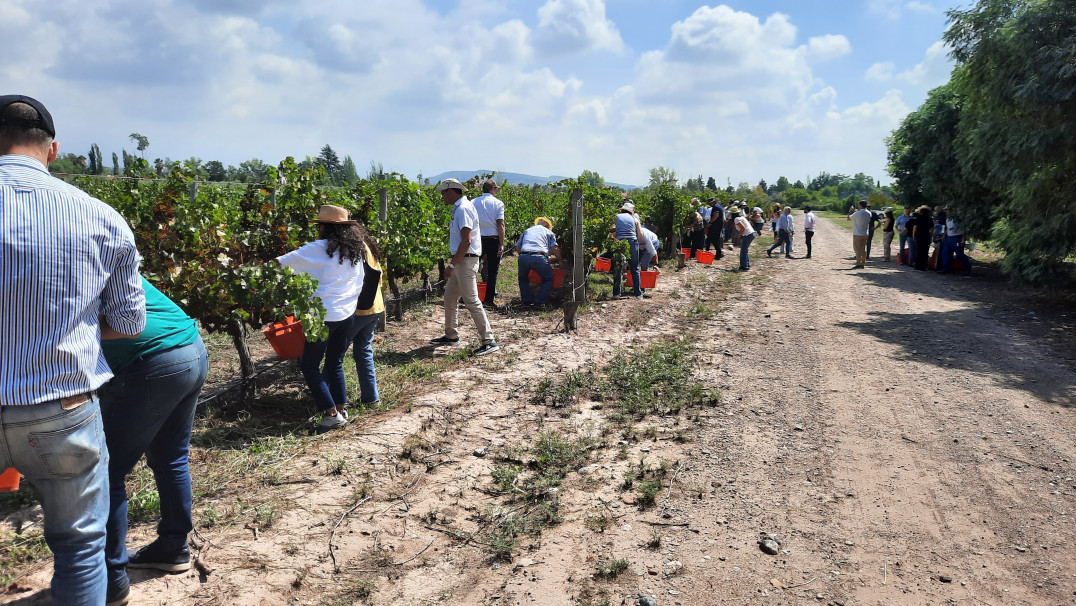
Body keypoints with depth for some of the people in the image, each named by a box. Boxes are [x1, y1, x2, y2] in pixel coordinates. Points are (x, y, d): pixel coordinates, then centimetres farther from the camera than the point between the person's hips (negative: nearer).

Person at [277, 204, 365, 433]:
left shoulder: (318, 249, -10)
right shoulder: (355, 251, 9)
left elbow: (281, 263, -5)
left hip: (324, 317, -6)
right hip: (348, 315, 6)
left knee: (309, 365, 6)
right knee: (335, 364, 19)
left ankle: (331, 413, 2)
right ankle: (342, 410, 20)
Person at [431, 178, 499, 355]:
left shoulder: (463, 209, -16)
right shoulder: (458, 208, 16)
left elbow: (466, 241, -23)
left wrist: (452, 265, -22)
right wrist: (453, 263, 20)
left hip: (466, 261, -10)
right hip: (460, 261, 10)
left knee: (471, 301, -9)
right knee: (449, 297, 17)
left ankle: (489, 341, -6)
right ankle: (451, 335, 30)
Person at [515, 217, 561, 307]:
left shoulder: (527, 231, 32)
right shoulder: (548, 232, 25)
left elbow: (517, 248, 23)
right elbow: (555, 249, 11)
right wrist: (559, 260, 26)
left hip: (523, 257, 3)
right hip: (539, 258, -3)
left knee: (523, 278, 30)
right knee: (548, 279, 21)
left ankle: (527, 301, 20)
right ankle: (539, 302, 10)